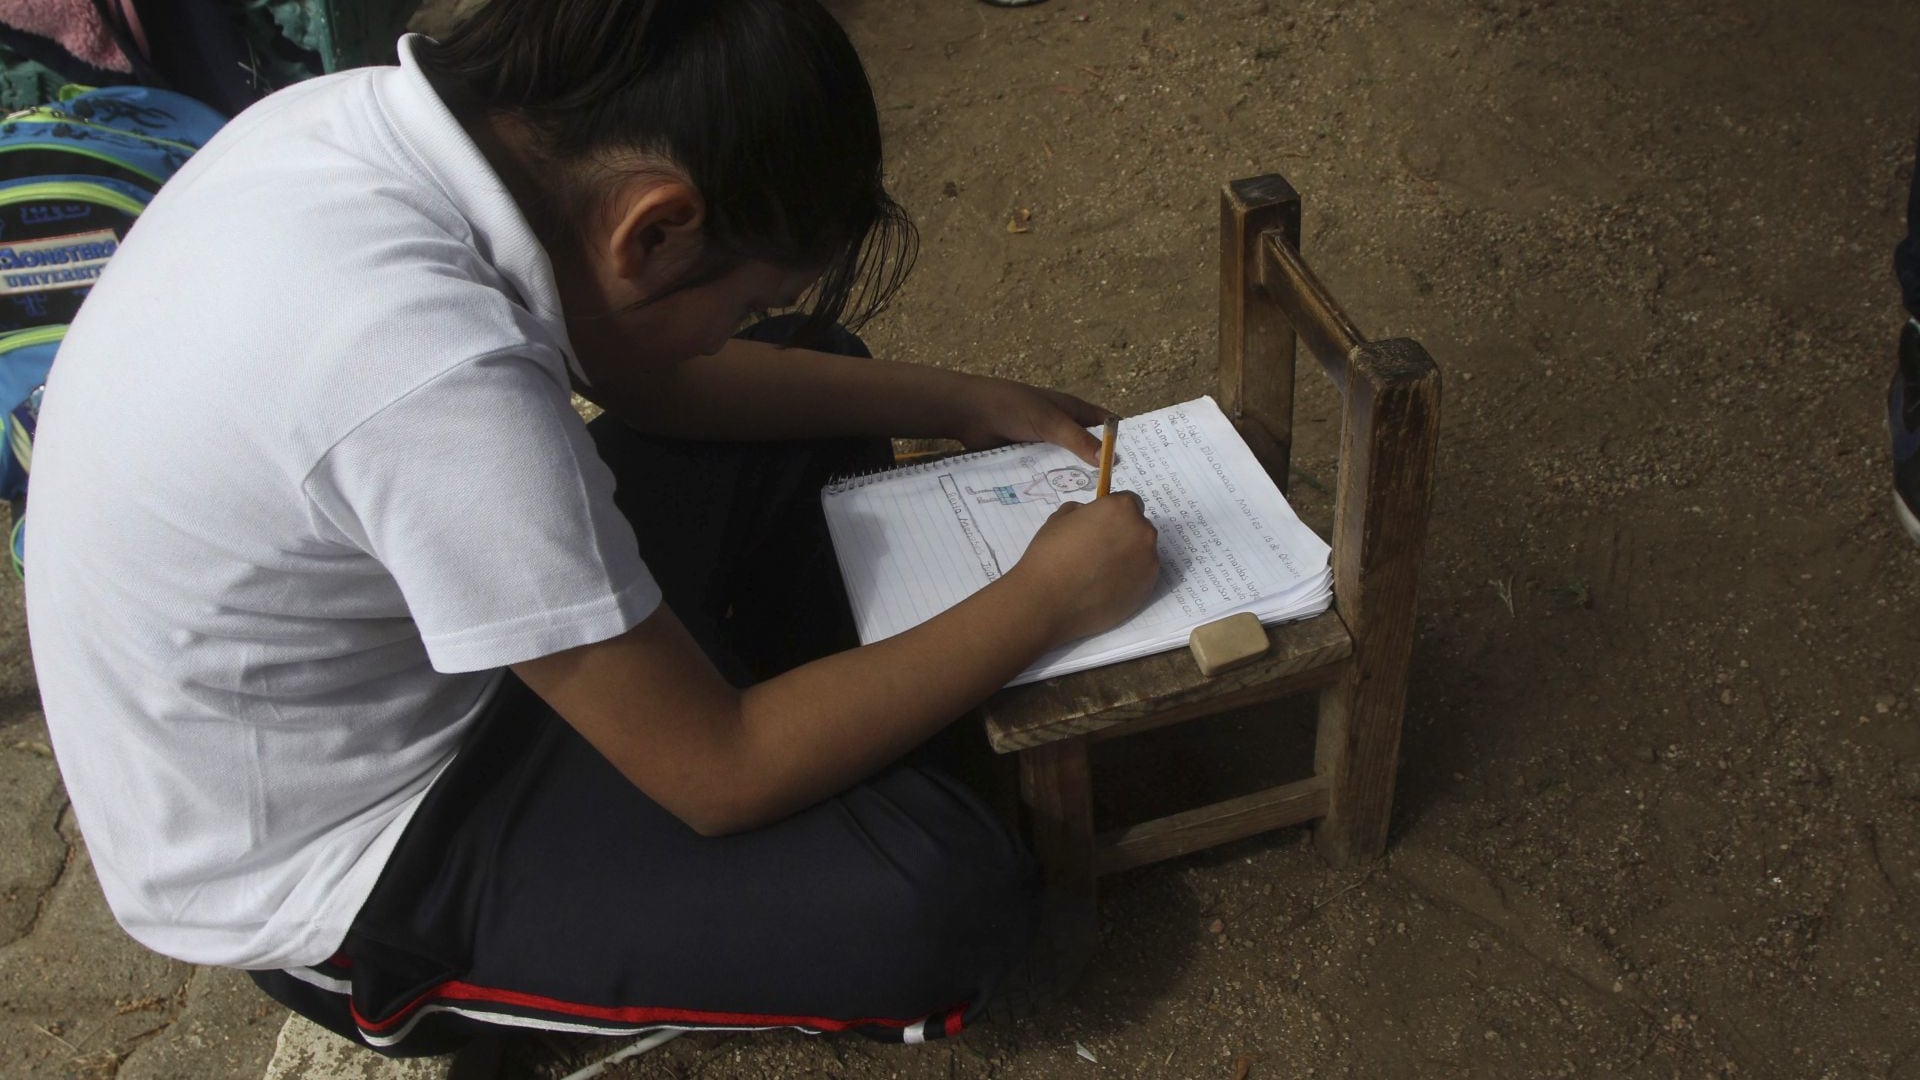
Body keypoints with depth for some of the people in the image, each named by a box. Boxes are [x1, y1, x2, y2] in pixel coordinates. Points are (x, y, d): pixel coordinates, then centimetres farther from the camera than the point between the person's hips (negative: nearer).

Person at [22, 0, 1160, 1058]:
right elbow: (719, 776, -25)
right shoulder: (438, 382, -38)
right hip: (328, 869, -8)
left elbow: (640, 369, 6)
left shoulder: (368, 112, -12)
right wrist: (1044, 601, -17)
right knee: (950, 902, -22)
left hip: (377, 658, 8)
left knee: (816, 375, 10)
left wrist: (959, 401, 3)